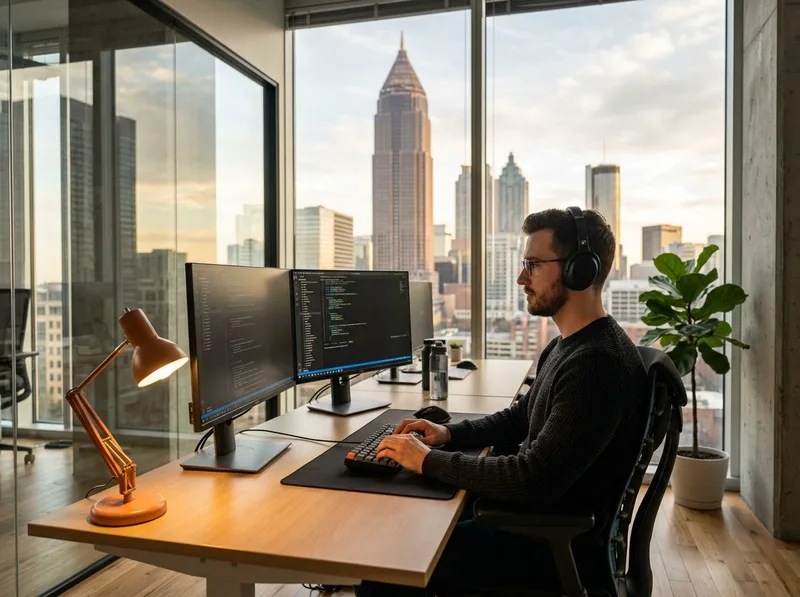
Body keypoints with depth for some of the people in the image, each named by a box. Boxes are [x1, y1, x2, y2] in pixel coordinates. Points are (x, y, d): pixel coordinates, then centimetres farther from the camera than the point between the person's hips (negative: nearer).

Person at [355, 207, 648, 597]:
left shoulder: (598, 363, -27)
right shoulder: (567, 345, 7)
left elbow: (534, 480, -30)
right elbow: (520, 418, 17)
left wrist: (429, 460, -21)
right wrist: (449, 433, 2)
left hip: (554, 540, -10)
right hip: (528, 509, 10)